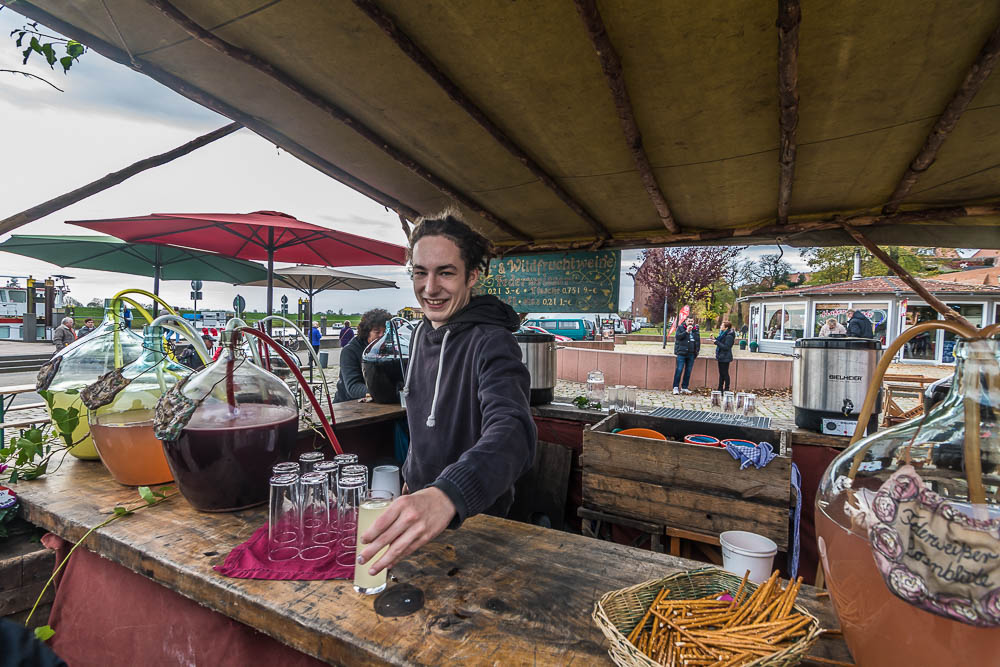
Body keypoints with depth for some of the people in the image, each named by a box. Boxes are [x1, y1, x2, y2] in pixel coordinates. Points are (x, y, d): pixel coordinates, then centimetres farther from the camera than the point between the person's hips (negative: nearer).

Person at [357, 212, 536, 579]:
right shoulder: (422, 333, 0)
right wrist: (413, 475, 15)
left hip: (472, 519, -7)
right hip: (420, 503, 7)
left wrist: (447, 495, -62)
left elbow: (512, 432, -46)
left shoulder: (492, 343, -27)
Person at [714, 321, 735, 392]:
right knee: (721, 373, 14)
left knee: (725, 374, -3)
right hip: (721, 357, 10)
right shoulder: (723, 334, 13)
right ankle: (720, 389, 20)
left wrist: (717, 342, -22)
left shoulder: (729, 336, -18)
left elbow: (726, 347, -23)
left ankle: (726, 389, 4)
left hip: (725, 358, -10)